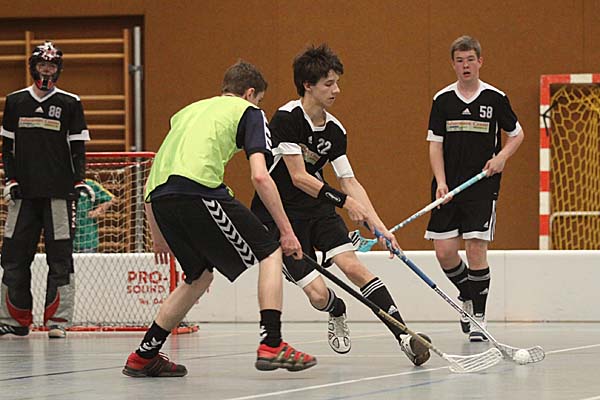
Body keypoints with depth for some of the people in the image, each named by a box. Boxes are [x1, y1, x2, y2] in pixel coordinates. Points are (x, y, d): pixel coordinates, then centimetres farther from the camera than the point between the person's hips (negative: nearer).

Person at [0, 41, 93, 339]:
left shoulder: (70, 103, 4)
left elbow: (78, 147, 4)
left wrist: (79, 181, -6)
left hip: (59, 191, -2)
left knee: (60, 256, -4)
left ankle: (58, 320, -1)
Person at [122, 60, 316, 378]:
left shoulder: (189, 111, 34)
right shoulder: (248, 112, 16)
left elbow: (150, 183, 32)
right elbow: (259, 176, 0)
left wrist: (159, 236, 40)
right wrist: (286, 231, 3)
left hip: (160, 196, 7)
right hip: (199, 189, -7)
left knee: (200, 275, 25)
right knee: (270, 254, 6)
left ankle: (143, 357, 25)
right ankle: (271, 345, -8)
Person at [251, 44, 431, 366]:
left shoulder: (334, 130, 1)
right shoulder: (286, 119, -19)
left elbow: (349, 182, 1)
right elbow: (298, 177, -22)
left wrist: (378, 226, -8)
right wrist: (345, 201, -24)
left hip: (316, 208, 5)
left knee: (352, 265, -18)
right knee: (318, 293, -13)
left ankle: (403, 335, -21)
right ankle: (338, 314, 24)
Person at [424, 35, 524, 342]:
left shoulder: (495, 98, 0)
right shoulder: (442, 99, 3)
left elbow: (517, 134, 12)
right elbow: (435, 144, 2)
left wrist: (502, 156, -7)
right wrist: (441, 182, -10)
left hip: (482, 185, -2)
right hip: (449, 186, 2)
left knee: (476, 248, -9)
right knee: (444, 252, -3)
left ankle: (479, 317, 2)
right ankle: (467, 295, 26)